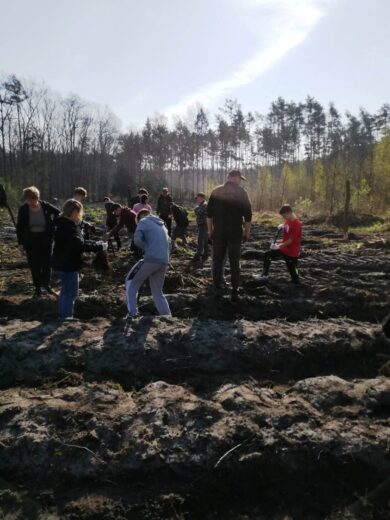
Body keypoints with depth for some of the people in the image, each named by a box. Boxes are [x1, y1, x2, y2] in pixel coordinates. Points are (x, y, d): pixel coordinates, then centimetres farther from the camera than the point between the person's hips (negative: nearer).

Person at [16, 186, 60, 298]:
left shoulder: (45, 206, -12)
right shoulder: (23, 209, -10)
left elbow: (58, 213, 5)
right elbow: (19, 227, -2)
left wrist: (52, 225, -4)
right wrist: (21, 243, -4)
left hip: (46, 239, 0)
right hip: (30, 240, 0)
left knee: (47, 263, 8)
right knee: (34, 265, 5)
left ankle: (46, 284, 27)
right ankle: (37, 288, 16)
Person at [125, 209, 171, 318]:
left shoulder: (144, 221, 7)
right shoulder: (162, 225, 28)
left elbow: (137, 240, -8)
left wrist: (148, 248, 7)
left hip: (151, 259, -6)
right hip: (164, 262, 6)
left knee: (131, 282, 14)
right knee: (158, 292, 19)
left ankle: (132, 313, 5)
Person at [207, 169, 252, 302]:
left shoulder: (216, 192, 3)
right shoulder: (241, 193, -4)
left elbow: (209, 214, 5)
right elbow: (248, 215, -5)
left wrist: (210, 230, 13)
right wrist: (246, 233, 4)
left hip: (218, 233, 2)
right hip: (235, 234, -2)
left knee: (217, 261, 11)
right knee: (234, 263, 4)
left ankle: (217, 290, 14)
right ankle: (234, 293, 5)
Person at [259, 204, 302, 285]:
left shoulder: (297, 224, -24)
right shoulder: (288, 220, 0)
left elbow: (291, 240, -23)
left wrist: (279, 246, -20)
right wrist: (282, 227, -1)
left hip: (292, 252, -9)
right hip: (284, 248, 9)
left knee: (292, 270, 0)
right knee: (267, 255, 12)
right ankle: (264, 275, 23)